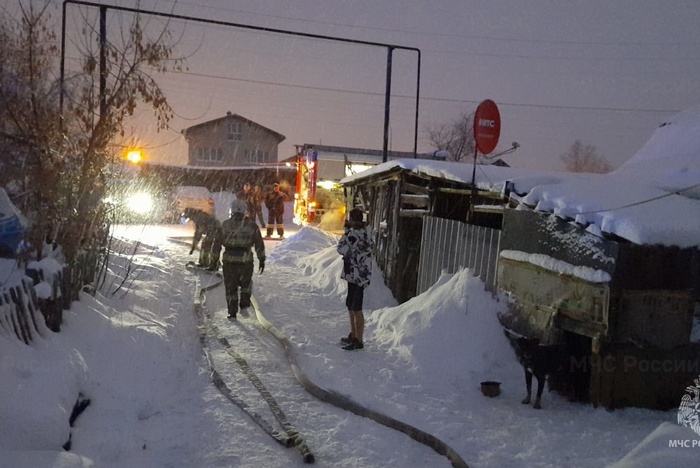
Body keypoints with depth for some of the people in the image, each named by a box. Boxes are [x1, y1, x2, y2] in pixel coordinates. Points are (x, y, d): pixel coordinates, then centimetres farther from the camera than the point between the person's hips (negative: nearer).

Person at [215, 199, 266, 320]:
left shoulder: (225, 224, 3)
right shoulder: (251, 225, 1)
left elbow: (218, 241, 7)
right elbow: (259, 244, 2)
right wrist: (261, 259, 9)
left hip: (229, 260, 0)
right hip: (246, 260, 0)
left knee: (230, 287, 10)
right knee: (246, 284, 22)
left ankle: (232, 313, 12)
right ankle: (244, 306, 11)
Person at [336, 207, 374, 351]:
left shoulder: (355, 234, -22)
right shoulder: (366, 231, 7)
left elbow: (342, 249, -15)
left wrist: (346, 231, -8)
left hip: (357, 275, -10)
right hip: (355, 275, 10)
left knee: (356, 308, -2)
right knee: (351, 306, 20)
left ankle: (358, 340, 5)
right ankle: (353, 335, 31)